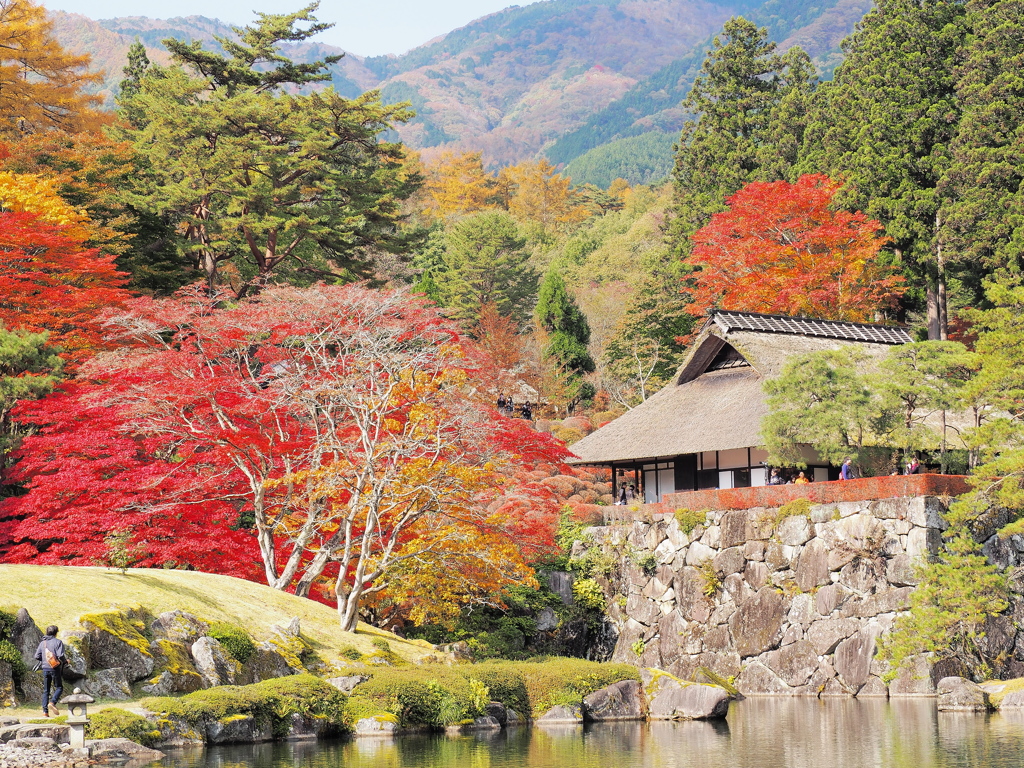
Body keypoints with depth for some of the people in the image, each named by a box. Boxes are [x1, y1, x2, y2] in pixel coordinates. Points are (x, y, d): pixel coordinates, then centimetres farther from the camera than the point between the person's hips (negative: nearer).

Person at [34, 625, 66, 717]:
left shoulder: (42, 643, 9)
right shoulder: (58, 642, -6)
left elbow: (37, 657, 6)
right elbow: (60, 655, -16)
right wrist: (65, 661, 3)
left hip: (45, 668, 4)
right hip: (55, 668, -4)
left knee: (46, 690, 9)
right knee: (59, 687, 8)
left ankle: (45, 711, 2)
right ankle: (52, 702, -17)